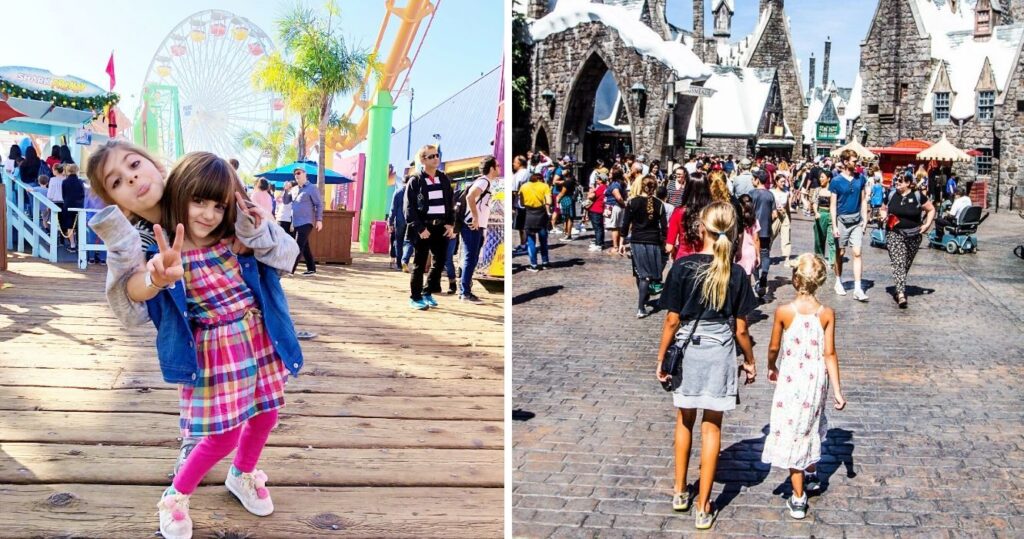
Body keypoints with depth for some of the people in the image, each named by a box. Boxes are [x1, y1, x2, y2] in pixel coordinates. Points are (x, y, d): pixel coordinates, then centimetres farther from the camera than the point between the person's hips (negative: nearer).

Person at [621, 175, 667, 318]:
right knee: (648, 273, 3)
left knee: (641, 273, 12)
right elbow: (663, 226, 0)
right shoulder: (659, 204, -2)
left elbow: (626, 224, -3)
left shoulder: (632, 202, -4)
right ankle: (641, 307, -6)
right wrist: (664, 243, 10)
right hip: (654, 242, 0)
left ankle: (643, 299, 26)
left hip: (637, 241, 0)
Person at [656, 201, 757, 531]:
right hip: (720, 353, 0)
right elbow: (740, 329, -5)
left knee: (684, 420, 20)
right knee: (711, 427, 10)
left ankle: (680, 492, 32)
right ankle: (703, 507, 15)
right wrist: (750, 361, 11)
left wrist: (661, 358, 4)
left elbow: (672, 321, -8)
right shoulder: (735, 274, -9)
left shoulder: (682, 267, -12)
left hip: (686, 351, 0)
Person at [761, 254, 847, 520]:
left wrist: (771, 368, 18)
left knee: (791, 433, 5)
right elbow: (829, 354, -9)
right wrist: (837, 390, -3)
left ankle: (798, 499, 7)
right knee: (811, 426, 26)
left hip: (790, 380, -3)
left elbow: (774, 347, -3)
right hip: (817, 379, 3)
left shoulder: (783, 312, -15)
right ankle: (812, 475, 47)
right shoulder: (827, 314, -10)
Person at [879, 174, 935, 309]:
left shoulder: (918, 196, -4)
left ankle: (899, 289, 34)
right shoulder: (891, 195, 4)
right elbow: (884, 209, 19)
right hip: (895, 234, 0)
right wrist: (884, 215, -3)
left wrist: (927, 224, -5)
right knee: (898, 263, -15)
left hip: (913, 236, 0)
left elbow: (931, 209, 6)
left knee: (906, 265, 13)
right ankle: (901, 294, -24)